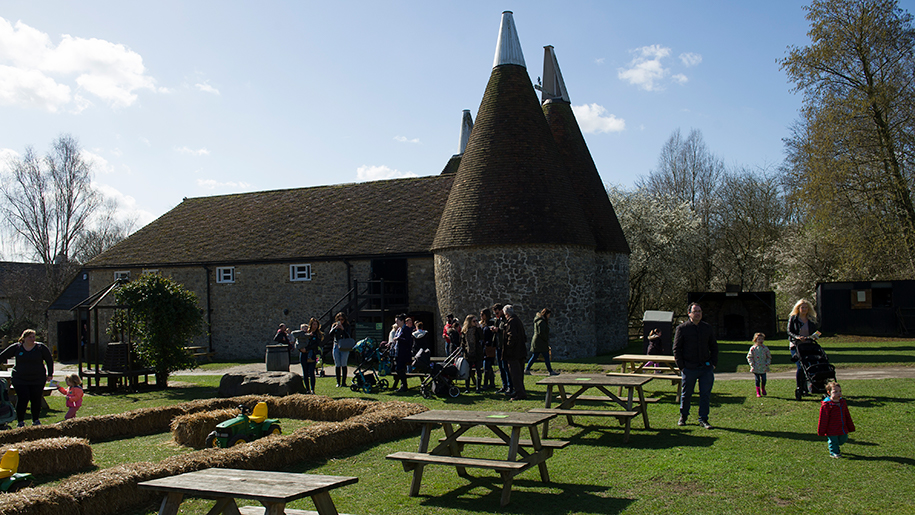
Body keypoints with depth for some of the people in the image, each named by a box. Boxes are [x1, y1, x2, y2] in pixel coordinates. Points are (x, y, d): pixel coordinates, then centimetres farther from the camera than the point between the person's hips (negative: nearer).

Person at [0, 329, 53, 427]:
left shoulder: (41, 347, 1)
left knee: (36, 400, 3)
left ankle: (36, 420, 20)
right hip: (20, 380, -1)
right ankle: (21, 422, 5)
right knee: (23, 399, -8)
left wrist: (50, 374, 3)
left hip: (38, 380, 1)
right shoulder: (16, 347, 1)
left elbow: (50, 360, 6)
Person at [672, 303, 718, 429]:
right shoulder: (682, 328, -2)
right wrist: (681, 366, -6)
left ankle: (703, 419, 13)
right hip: (689, 368, -3)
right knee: (686, 394, 8)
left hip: (706, 367, 3)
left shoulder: (707, 327, 10)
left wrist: (714, 363, 7)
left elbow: (714, 346, 18)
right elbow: (676, 349, -1)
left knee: (705, 395, 2)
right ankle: (683, 417, 25)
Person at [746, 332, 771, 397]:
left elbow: (769, 357, 10)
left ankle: (763, 389, 31)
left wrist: (767, 364, -1)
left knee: (764, 379, 3)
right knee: (757, 380, 1)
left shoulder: (765, 348, 2)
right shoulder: (753, 348, -4)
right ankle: (758, 392, 12)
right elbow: (749, 357, 0)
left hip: (763, 368, 2)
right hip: (756, 368, -2)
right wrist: (752, 364, -8)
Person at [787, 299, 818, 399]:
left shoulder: (812, 320, 14)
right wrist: (797, 337, -19)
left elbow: (815, 332, 16)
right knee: (800, 366, -14)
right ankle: (798, 389, -7)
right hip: (796, 346, -3)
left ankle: (805, 388, 8)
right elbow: (789, 331, -1)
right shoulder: (793, 318, 4)